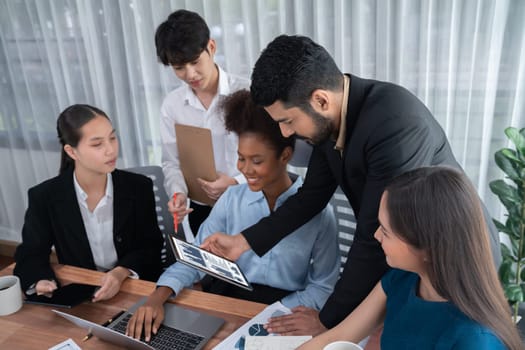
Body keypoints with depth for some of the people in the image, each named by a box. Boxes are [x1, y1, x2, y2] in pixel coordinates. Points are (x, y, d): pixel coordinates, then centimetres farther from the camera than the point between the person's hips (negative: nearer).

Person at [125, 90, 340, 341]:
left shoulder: (318, 211, -9)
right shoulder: (232, 199, 1)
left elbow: (323, 287, -5)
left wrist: (272, 313, -18)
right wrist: (158, 297, -18)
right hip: (228, 297, 2)